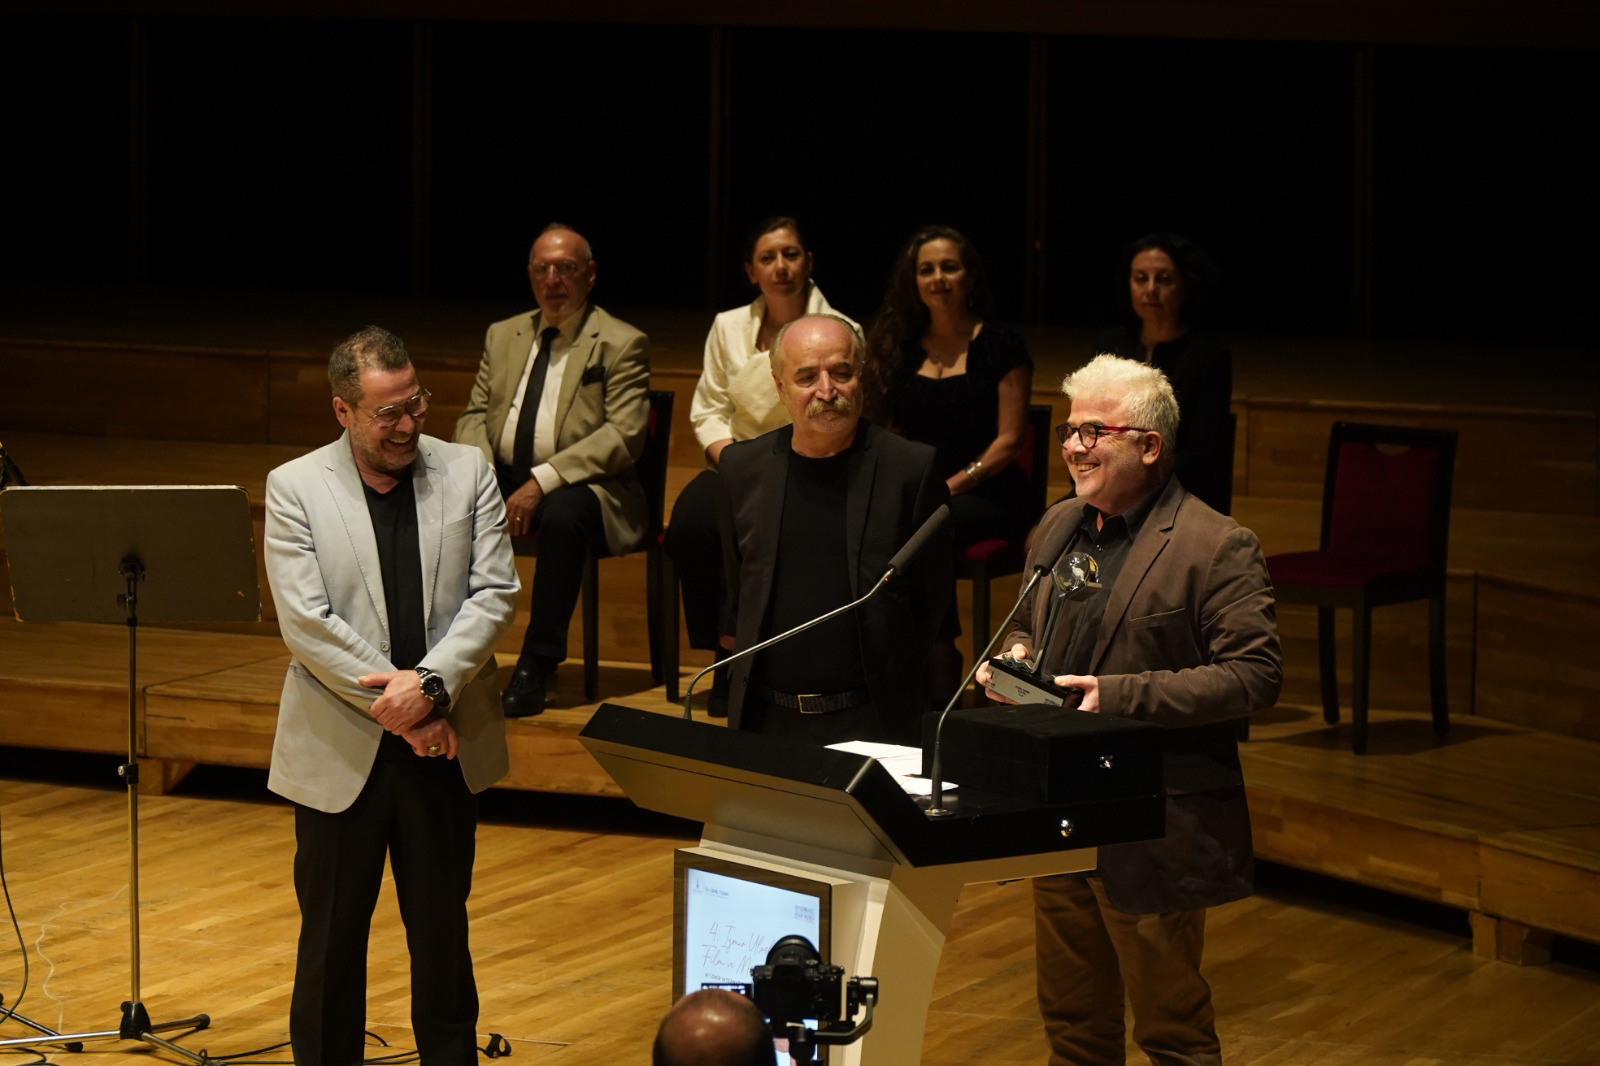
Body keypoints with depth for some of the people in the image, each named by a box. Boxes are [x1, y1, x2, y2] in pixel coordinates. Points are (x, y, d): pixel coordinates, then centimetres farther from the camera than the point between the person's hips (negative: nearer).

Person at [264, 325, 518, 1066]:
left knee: (442, 927, 13)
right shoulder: (295, 489, -5)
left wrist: (431, 685, -19)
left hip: (443, 748, 2)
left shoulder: (468, 475, 2)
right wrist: (400, 707, -16)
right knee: (331, 935, 8)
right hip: (340, 752, -2)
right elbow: (306, 623, -12)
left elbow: (494, 593, -5)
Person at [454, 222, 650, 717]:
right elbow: (474, 416, 16)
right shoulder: (503, 335, 17)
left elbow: (624, 435, -13)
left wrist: (543, 481, -23)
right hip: (501, 477, 5)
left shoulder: (621, 344, -2)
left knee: (562, 513, -39)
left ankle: (537, 667, -31)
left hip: (580, 487, -5)